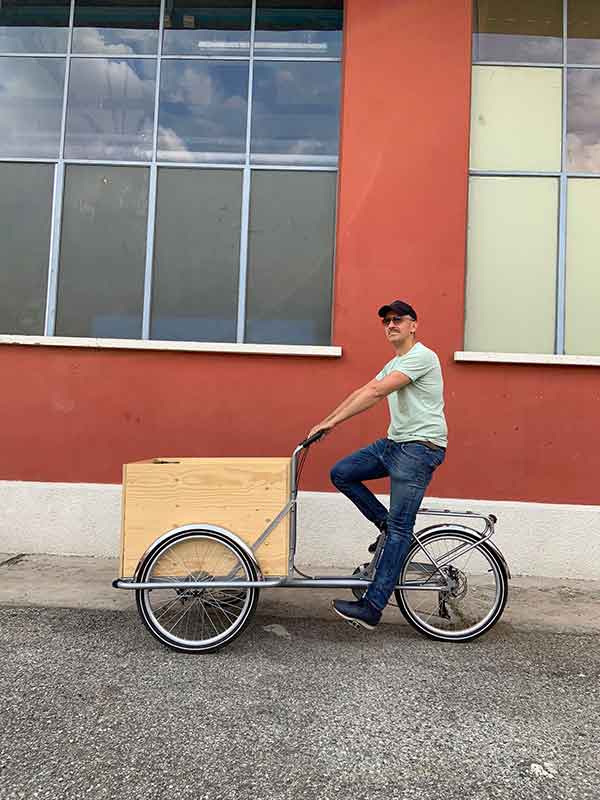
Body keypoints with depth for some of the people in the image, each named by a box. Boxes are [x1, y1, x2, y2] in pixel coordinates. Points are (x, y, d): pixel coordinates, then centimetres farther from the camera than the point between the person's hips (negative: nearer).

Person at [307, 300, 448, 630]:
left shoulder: (422, 356, -12)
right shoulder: (394, 364, 20)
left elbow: (375, 393, -21)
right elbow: (362, 391, 13)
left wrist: (333, 421, -21)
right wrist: (326, 422, 4)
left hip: (420, 447, -9)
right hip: (394, 442, 9)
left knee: (399, 528, -8)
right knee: (341, 473, 2)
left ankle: (371, 608, -6)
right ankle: (387, 524, 13)